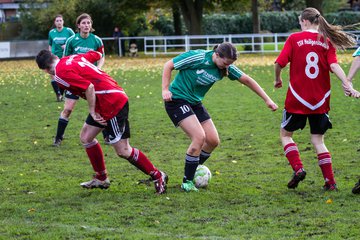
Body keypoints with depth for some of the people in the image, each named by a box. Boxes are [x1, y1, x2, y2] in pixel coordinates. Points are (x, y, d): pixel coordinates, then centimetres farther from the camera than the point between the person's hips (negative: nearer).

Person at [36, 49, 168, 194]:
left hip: (112, 105, -10)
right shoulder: (72, 58, 11)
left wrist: (92, 111, -12)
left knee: (123, 151, -5)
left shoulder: (61, 73, -15)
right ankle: (101, 179, 25)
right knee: (86, 137, 17)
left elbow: (89, 87, -23)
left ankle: (157, 176, 6)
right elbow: (98, 55, 23)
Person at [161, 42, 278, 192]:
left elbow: (247, 80, 5)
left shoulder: (226, 68, -4)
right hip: (177, 100, -7)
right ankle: (187, 182, -11)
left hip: (195, 102, 7)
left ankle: (193, 171, 21)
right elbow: (168, 65, -12)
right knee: (199, 137, -21)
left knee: (213, 141, 0)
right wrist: (165, 90, -15)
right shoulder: (197, 57, -22)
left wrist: (267, 100, 4)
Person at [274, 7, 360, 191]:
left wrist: (278, 79, 10)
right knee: (318, 140, 12)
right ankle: (330, 182, 4)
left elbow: (279, 63, -9)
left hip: (297, 99, -3)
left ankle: (298, 169, -3)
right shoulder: (327, 42, 2)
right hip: (320, 100, 3)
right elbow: (334, 66, -12)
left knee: (285, 134, 16)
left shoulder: (294, 39, -5)